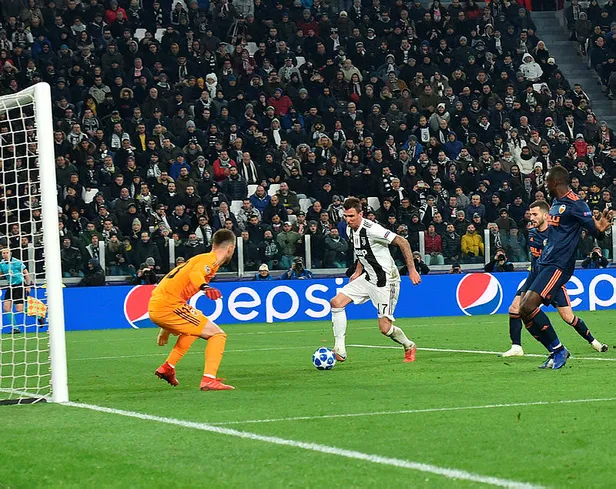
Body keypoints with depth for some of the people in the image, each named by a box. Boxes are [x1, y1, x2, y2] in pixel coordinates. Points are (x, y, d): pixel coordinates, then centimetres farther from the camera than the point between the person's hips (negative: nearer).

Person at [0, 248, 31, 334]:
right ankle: (15, 328, 3)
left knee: (19, 309, -11)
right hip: (10, 286, 6)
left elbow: (26, 273, -5)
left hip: (20, 286, -6)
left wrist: (28, 285, -6)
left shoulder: (17, 262, -11)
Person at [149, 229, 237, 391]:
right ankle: (209, 380, -20)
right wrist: (205, 287, -49)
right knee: (217, 334, -8)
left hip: (155, 307, 10)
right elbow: (195, 274, -26)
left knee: (197, 324, 34)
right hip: (168, 306, -10)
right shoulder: (211, 260, -4)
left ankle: (167, 368, 31)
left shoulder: (199, 259, 24)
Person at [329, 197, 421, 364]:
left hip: (385, 281, -8)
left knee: (385, 328, -10)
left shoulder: (371, 229, -23)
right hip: (368, 278, 9)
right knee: (336, 302, -4)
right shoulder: (350, 230, 4)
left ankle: (409, 347, 22)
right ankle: (340, 351, -2)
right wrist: (358, 272, 14)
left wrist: (412, 270, -22)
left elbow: (402, 242, -21)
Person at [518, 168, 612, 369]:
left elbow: (594, 229, -16)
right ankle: (555, 353, 13)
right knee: (522, 310, 4)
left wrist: (600, 228, -37)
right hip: (543, 263, 10)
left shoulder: (574, 203, -12)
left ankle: (559, 350, -7)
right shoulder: (555, 203, 16)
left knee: (528, 306, -22)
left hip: (558, 266, -10)